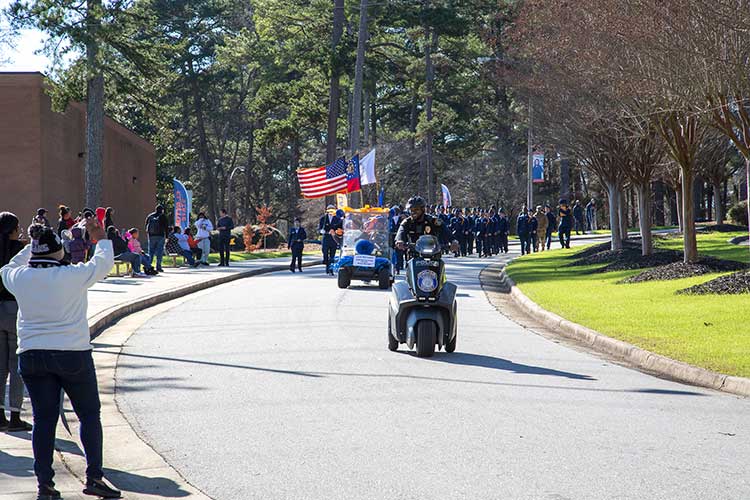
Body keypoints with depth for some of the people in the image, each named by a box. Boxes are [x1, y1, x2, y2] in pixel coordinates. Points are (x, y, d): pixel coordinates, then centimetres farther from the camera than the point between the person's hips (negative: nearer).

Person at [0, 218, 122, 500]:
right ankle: (94, 476, 3)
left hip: (31, 356, 3)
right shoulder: (72, 276, -12)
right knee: (89, 414, 9)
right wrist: (101, 238, 20)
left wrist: (31, 245, 31)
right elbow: (103, 264, 3)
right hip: (73, 354, -3)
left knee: (43, 419, 8)